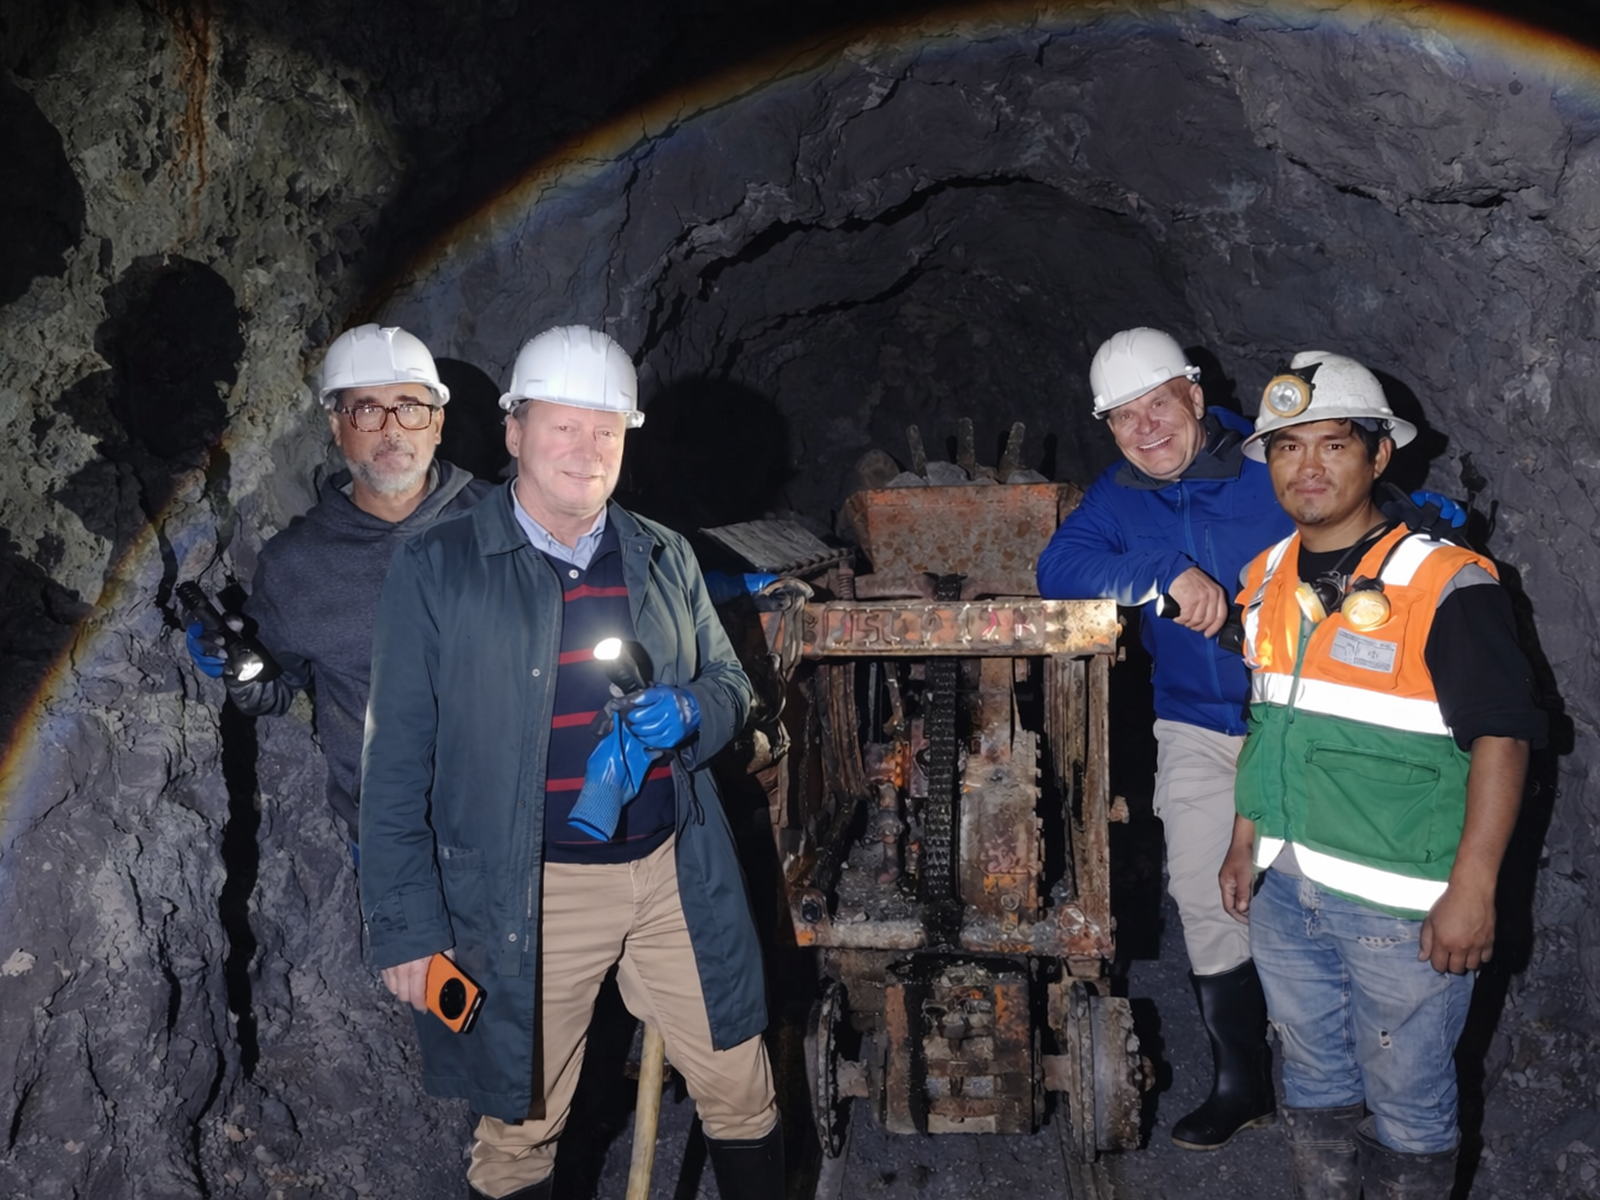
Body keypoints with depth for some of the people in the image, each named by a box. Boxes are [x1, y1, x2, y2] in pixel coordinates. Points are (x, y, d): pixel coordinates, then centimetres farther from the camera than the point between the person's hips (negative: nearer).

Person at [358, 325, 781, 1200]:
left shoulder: (664, 558, 6)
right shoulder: (436, 570, -6)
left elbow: (729, 684, 15)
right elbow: (396, 762, -5)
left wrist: (685, 714, -9)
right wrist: (407, 927, -8)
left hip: (673, 873, 4)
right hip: (531, 897, -3)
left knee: (740, 1091, 14)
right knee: (519, 1128, 12)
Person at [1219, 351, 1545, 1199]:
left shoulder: (1445, 586, -15)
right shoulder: (1268, 579, 6)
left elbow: (1503, 736, -15)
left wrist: (1472, 889, -18)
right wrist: (1245, 844, 16)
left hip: (1401, 905, -6)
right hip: (1284, 890, 6)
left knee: (1405, 1100, 9)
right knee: (1313, 1080, 21)